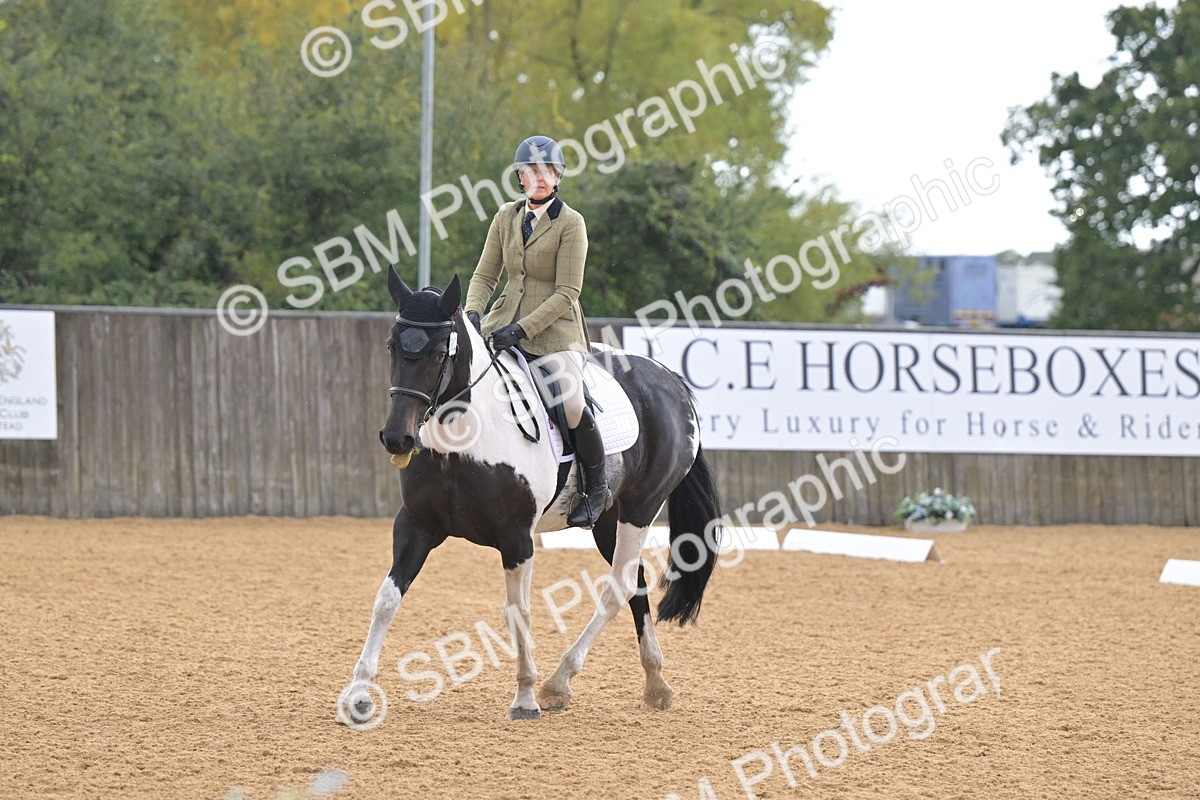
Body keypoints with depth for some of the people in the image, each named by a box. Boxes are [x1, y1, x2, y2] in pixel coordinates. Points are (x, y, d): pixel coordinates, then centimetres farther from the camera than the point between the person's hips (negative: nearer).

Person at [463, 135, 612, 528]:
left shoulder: (571, 223, -8)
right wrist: (471, 313, -10)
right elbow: (485, 275, 10)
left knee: (572, 403, -22)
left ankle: (597, 487, -1)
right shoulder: (506, 217, 7)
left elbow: (567, 293, -13)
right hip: (505, 319, 5)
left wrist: (522, 329, -21)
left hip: (554, 328, -5)